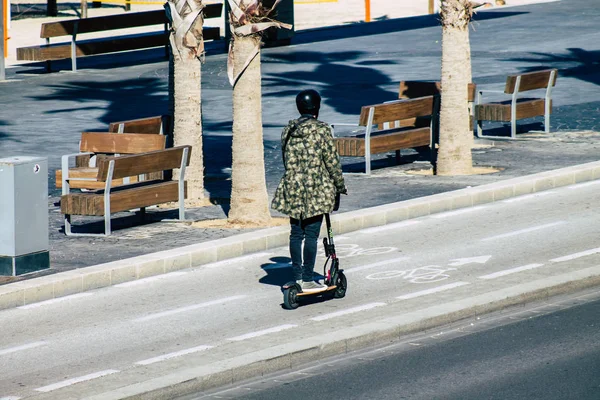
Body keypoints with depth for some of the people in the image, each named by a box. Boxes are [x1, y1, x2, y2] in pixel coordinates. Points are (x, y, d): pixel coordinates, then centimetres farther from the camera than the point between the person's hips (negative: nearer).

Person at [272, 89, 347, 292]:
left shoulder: (288, 130, 6)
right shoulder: (321, 130, -10)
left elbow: (286, 160, 12)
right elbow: (332, 161, -7)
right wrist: (340, 185, 5)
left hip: (292, 189, 5)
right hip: (316, 191, -5)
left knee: (296, 233, 11)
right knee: (311, 235, -2)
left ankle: (297, 277, 15)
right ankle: (307, 280, 0)